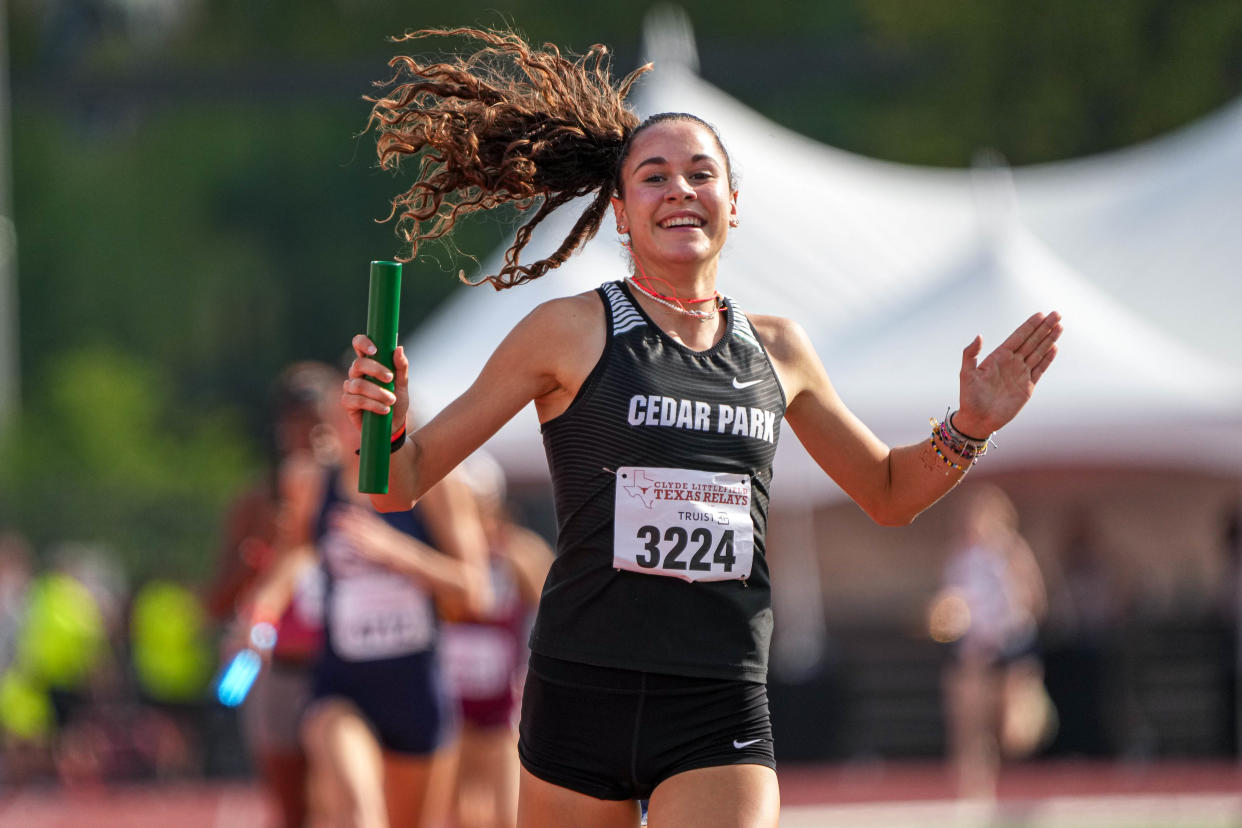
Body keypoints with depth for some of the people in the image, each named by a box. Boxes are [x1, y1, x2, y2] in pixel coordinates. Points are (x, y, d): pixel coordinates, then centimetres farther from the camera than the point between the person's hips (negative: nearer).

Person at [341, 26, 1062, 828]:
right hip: (581, 696, -2)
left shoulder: (777, 350, 12)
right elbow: (401, 483, 3)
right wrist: (382, 426, -19)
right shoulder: (571, 333, 1)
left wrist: (969, 428, 10)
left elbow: (890, 493, 27)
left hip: (721, 721, 2)